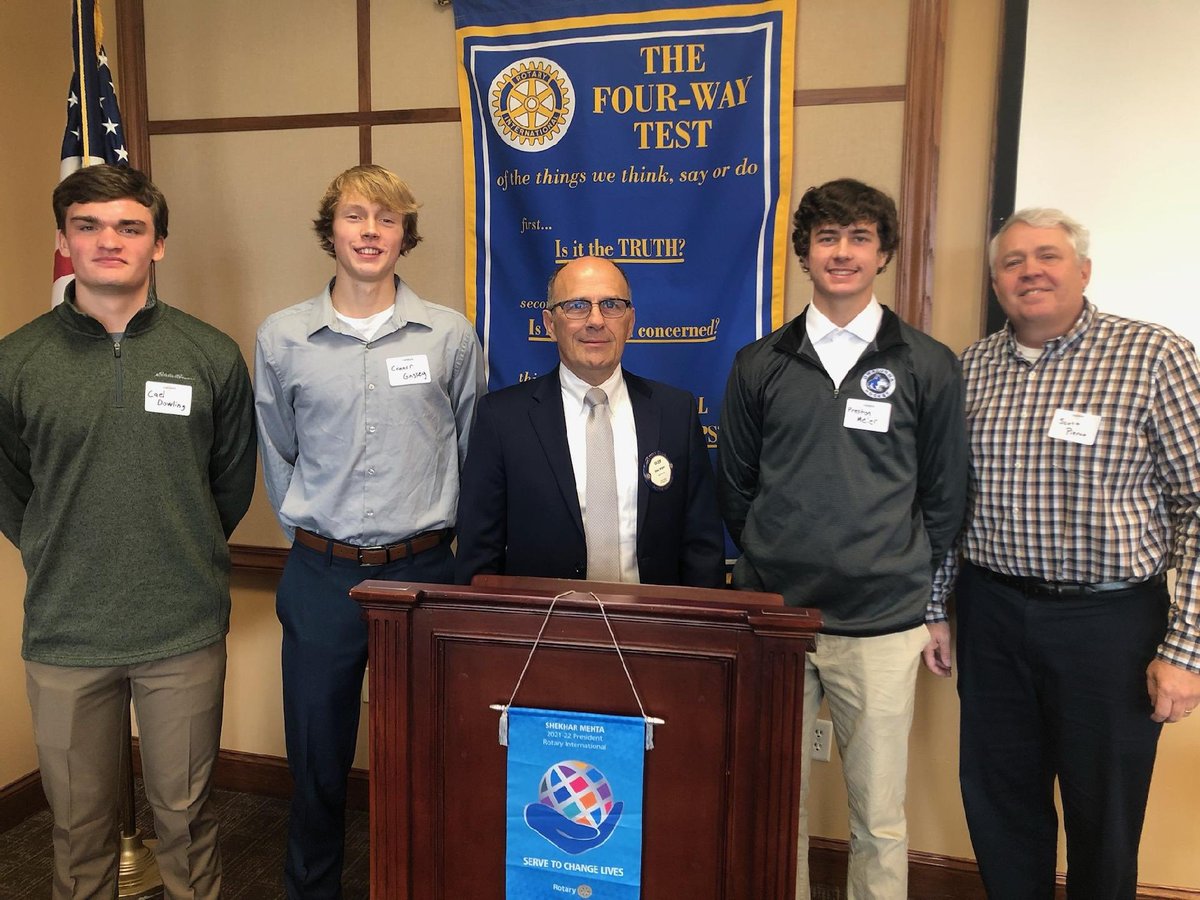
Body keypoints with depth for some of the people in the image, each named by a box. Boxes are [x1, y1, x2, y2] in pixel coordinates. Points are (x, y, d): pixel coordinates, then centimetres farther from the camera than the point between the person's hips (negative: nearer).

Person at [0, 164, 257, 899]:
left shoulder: (213, 356, -4)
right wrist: (61, 562, 9)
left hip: (186, 631, 0)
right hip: (64, 634, 1)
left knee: (185, 813, 14)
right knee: (79, 820, 17)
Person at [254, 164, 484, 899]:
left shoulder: (451, 335, -1)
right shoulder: (282, 337, 1)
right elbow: (277, 454, 12)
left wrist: (434, 530, 9)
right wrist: (312, 532, 11)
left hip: (422, 569, 0)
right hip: (320, 575, 1)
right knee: (316, 751, 13)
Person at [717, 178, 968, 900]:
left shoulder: (928, 367, 2)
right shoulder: (759, 365, 5)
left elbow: (945, 496, 6)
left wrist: (928, 601, 6)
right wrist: (771, 566, 9)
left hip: (882, 628, -1)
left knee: (880, 819, 10)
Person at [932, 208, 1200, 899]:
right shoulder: (971, 367, 5)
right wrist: (933, 605, 8)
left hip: (1110, 619, -3)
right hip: (992, 615, 4)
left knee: (1105, 815, 13)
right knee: (998, 798, 17)